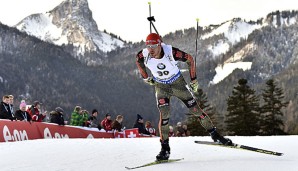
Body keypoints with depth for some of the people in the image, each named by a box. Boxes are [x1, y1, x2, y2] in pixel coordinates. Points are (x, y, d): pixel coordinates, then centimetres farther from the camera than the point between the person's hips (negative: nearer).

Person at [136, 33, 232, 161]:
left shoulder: (170, 52, -30)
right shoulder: (144, 55, -22)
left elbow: (189, 59, -14)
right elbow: (138, 60, 5)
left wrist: (193, 80, -9)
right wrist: (145, 77, 7)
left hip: (178, 83, -1)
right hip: (161, 86, 1)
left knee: (195, 109, 0)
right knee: (164, 114, -16)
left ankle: (214, 134, 14)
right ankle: (165, 148, -9)